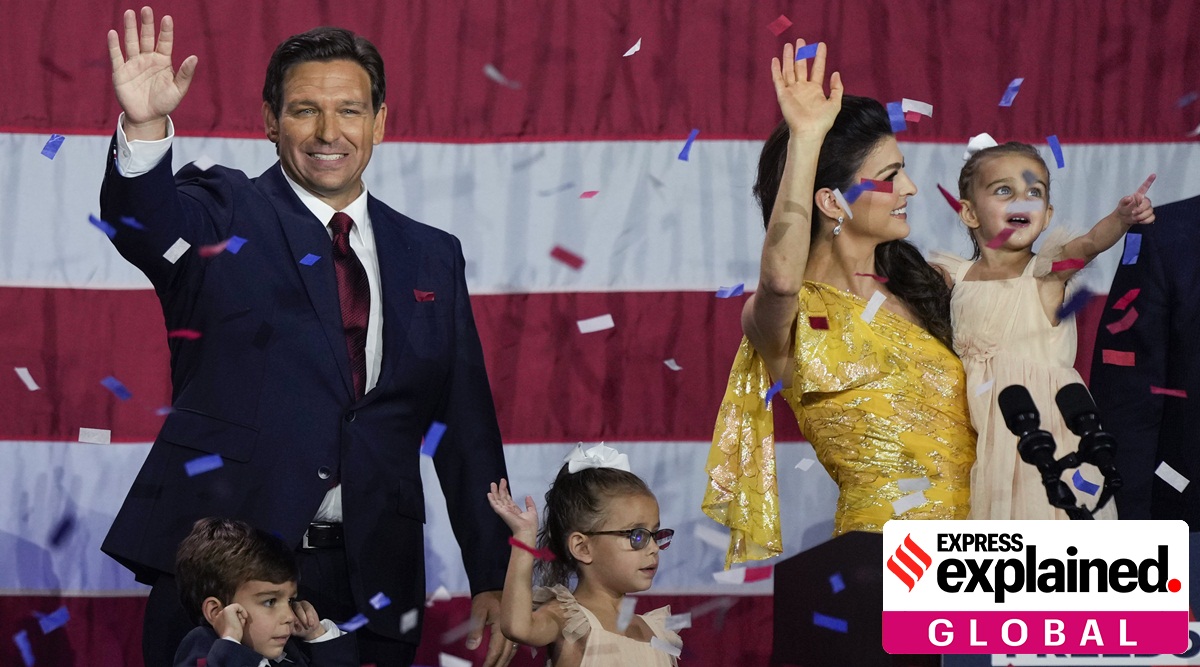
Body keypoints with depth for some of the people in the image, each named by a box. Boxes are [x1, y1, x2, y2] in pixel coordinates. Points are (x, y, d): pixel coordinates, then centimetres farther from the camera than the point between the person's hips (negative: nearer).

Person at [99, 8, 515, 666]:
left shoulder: (431, 258, 14)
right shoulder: (226, 214, 4)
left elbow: (466, 429, 13)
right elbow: (145, 220, -20)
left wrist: (492, 581, 8)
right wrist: (145, 127, -41)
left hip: (371, 582, 3)